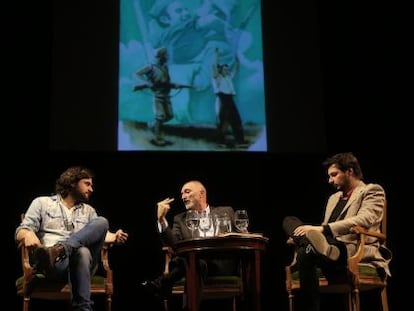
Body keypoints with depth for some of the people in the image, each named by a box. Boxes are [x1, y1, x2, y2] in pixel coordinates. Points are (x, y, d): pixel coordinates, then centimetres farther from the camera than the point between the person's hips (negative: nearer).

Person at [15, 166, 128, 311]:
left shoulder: (88, 210, 29)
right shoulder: (42, 202, 17)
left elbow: (100, 233, 16)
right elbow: (20, 231, 6)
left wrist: (114, 237, -8)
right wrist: (28, 234, -20)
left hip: (81, 258, 4)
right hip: (54, 263, -4)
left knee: (101, 221, -24)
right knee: (82, 252, -41)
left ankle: (59, 250, -42)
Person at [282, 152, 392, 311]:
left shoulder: (372, 191, 7)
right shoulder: (334, 198, 32)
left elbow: (363, 220, -14)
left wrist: (322, 229, -23)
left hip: (355, 252, -8)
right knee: (289, 221, -16)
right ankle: (323, 247, -44)